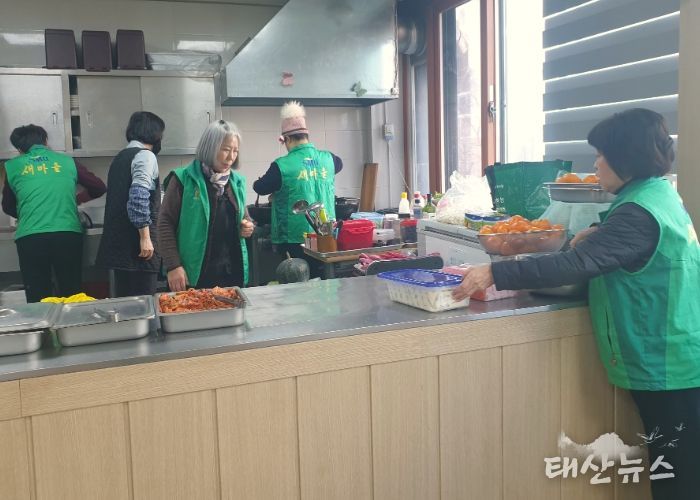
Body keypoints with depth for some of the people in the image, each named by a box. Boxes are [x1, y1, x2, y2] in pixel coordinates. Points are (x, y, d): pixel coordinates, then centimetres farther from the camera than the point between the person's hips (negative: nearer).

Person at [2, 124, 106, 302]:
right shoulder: (67, 161, 12)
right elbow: (99, 187, 18)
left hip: (30, 238, 0)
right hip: (68, 235, 0)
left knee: (38, 301, 5)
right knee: (72, 297, 8)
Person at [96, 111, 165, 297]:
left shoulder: (120, 157, 19)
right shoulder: (145, 155, -7)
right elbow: (139, 196, -20)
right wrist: (145, 237, -20)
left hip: (118, 241, 9)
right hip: (136, 243, -9)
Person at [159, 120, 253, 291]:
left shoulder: (237, 181, 10)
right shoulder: (183, 179, -7)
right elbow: (166, 223, -7)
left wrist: (247, 227, 0)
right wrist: (173, 266, -14)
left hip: (232, 271, 5)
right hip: (194, 274, -5)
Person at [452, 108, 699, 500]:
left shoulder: (640, 214, -23)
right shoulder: (661, 192, 7)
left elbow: (574, 265, -32)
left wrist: (494, 274, -32)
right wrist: (599, 232, 10)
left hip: (665, 364, -9)